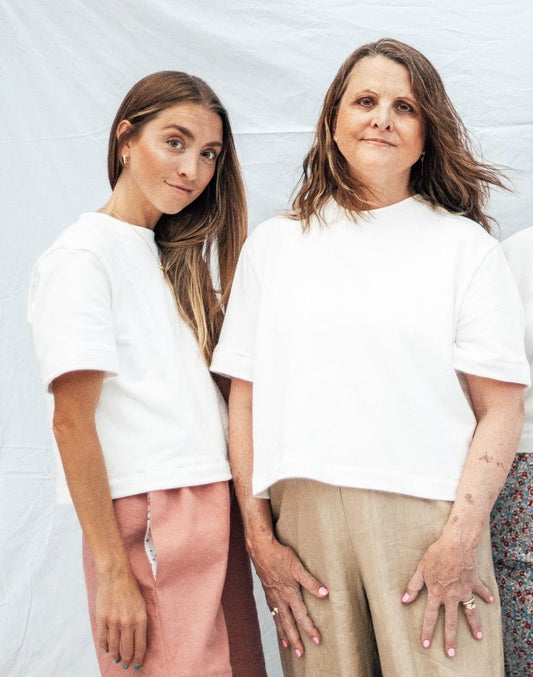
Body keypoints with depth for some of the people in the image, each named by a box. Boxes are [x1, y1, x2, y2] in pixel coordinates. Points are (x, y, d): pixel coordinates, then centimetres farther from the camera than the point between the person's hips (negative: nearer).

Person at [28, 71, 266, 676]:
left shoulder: (181, 257, 15)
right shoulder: (82, 255, -7)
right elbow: (71, 422, -12)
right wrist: (113, 570, -15)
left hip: (213, 510, 7)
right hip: (147, 522, -7)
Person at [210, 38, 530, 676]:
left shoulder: (465, 246, 5)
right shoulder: (272, 244, 11)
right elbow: (244, 398, 7)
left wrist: (461, 538, -12)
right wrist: (259, 538, 0)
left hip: (428, 517, -1)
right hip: (303, 518, 2)